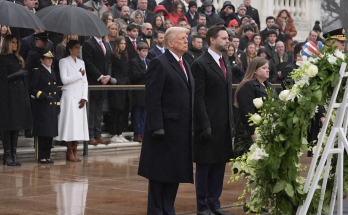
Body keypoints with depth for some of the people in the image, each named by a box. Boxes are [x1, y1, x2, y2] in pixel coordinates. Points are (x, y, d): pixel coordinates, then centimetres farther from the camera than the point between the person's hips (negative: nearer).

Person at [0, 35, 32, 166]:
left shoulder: (19, 59, 19)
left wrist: (26, 96, 13)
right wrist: (17, 74, -21)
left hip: (20, 96, 7)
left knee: (17, 126, 6)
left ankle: (14, 154, 9)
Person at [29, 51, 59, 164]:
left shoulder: (52, 71, 17)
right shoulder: (36, 72, -6)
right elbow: (32, 89, -11)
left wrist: (57, 103, 16)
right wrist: (43, 96, -22)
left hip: (52, 107, 7)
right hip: (41, 107, -7)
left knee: (50, 132, 8)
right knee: (41, 132, -5)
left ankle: (47, 156, 15)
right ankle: (41, 157, 1)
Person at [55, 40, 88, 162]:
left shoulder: (81, 63, 16)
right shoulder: (64, 62, -1)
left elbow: (85, 81, 13)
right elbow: (64, 79, -12)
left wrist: (84, 97, 1)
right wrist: (79, 75, -6)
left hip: (80, 98, 5)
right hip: (69, 96, -5)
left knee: (79, 123, 2)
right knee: (70, 122, -7)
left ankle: (75, 151, 4)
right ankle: (69, 152, -4)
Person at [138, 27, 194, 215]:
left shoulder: (184, 65, 16)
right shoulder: (159, 64, -11)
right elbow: (152, 99, -16)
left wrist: (191, 126, 14)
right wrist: (156, 128, -21)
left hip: (182, 132, 8)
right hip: (166, 129, -8)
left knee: (176, 172, 12)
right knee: (160, 174, 0)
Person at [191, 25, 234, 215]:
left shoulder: (226, 66, 16)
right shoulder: (201, 64, -9)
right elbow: (198, 98, -13)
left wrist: (232, 124, 13)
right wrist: (204, 126, -17)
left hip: (224, 126, 7)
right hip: (208, 126, -7)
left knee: (219, 165, 10)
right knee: (204, 166, 2)